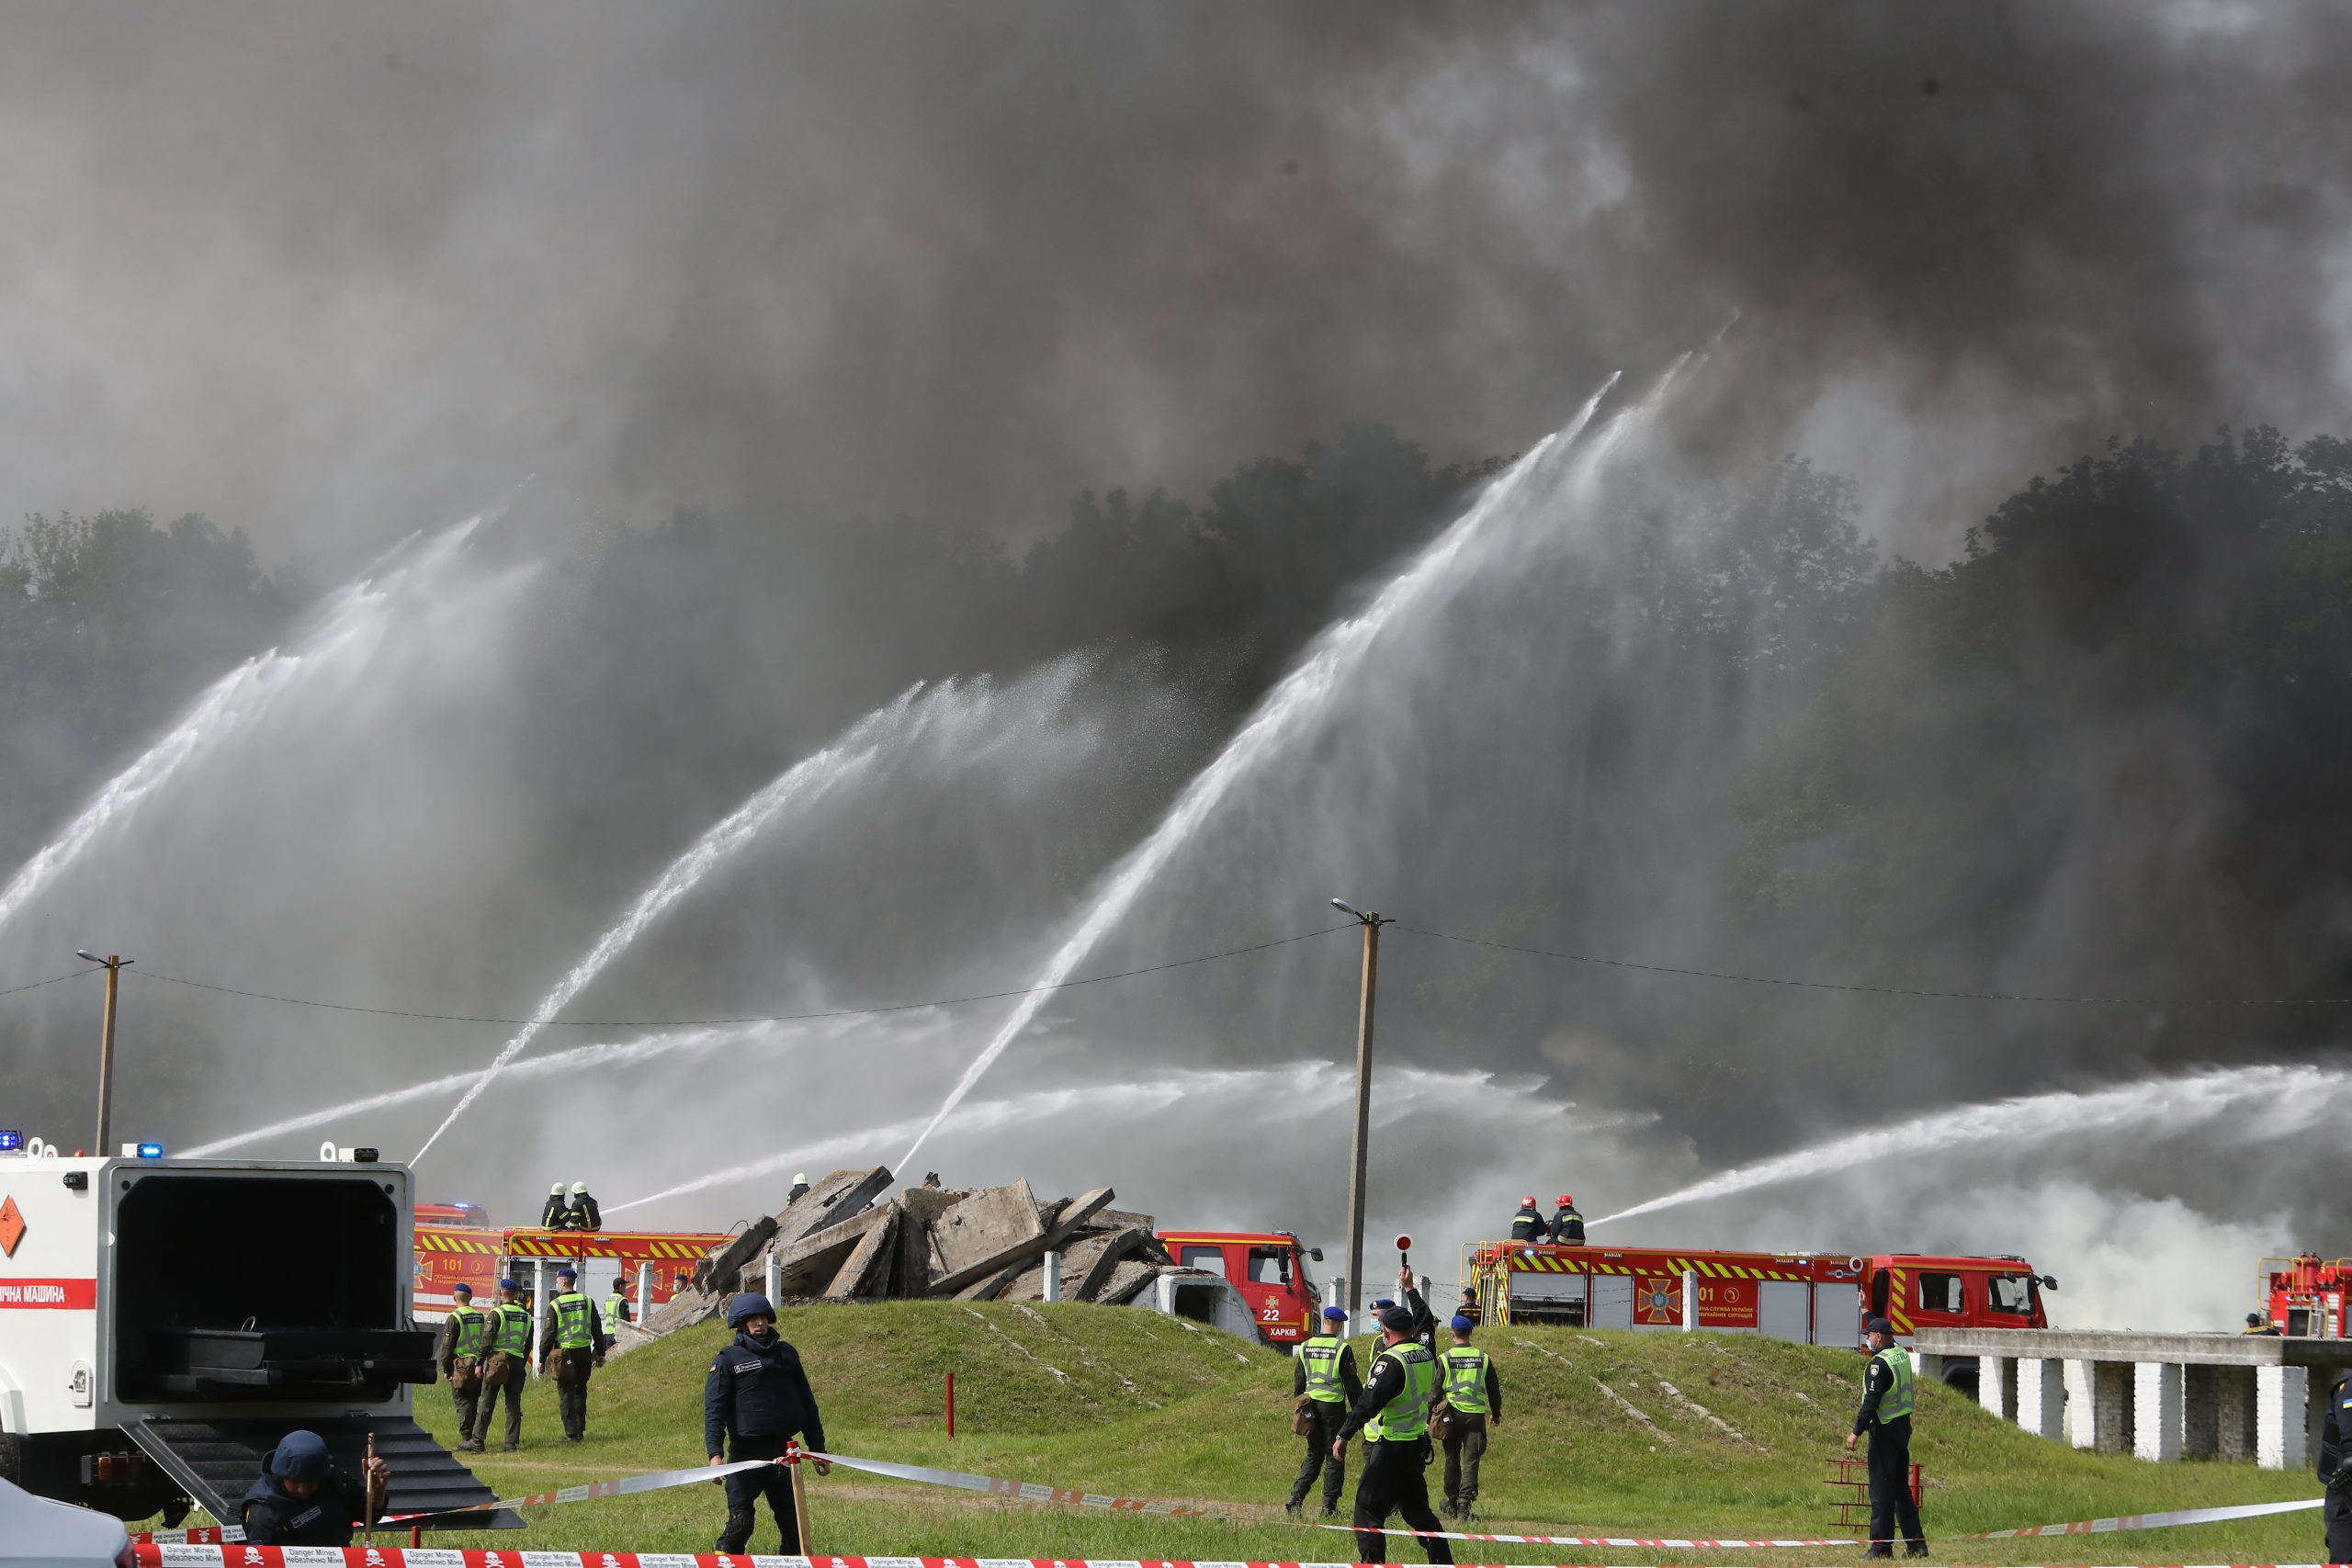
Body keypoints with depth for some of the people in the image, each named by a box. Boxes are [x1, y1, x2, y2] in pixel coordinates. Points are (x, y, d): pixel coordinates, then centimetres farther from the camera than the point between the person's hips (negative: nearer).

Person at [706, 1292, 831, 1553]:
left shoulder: (786, 1354, 14)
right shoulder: (728, 1360, 0)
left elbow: (807, 1404, 20)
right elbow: (714, 1410, -8)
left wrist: (818, 1450, 17)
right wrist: (715, 1453, -21)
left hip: (783, 1452, 5)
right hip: (746, 1452, -5)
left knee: (793, 1522, 6)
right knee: (740, 1522, -13)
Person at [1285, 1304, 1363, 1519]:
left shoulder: (1306, 1347, 7)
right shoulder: (1342, 1349, -9)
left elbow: (1298, 1381, 12)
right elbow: (1352, 1382, -7)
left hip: (1310, 1403, 5)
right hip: (1334, 1404, -5)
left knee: (1313, 1454, 15)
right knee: (1335, 1457, 3)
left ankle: (1296, 1498, 2)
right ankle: (1329, 1506, 2)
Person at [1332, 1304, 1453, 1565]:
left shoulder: (1391, 1361, -18)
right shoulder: (1426, 1356, 5)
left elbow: (1368, 1403, -25)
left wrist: (1343, 1436, -23)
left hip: (1389, 1448, -8)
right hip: (1417, 1444, 8)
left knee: (1368, 1510, -3)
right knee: (1418, 1509, 19)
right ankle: (1443, 1561, 21)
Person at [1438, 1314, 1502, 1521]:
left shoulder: (1444, 1359, -3)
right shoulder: (1483, 1358, 3)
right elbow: (1494, 1389, 10)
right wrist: (1496, 1413, 25)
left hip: (1451, 1413, 0)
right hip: (1476, 1414, 0)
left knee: (1452, 1459, 14)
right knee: (1471, 1461, -1)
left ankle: (1452, 1502, 24)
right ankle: (1464, 1504, -12)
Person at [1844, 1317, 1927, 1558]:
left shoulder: (1880, 1363, -18)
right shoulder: (1902, 1355, 6)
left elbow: (1871, 1402, -21)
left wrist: (1856, 1431, -16)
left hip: (1885, 1429, -8)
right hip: (1904, 1425, 8)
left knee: (1881, 1489, -3)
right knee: (1901, 1487, 15)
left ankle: (1880, 1545, -2)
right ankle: (1916, 1544, 15)